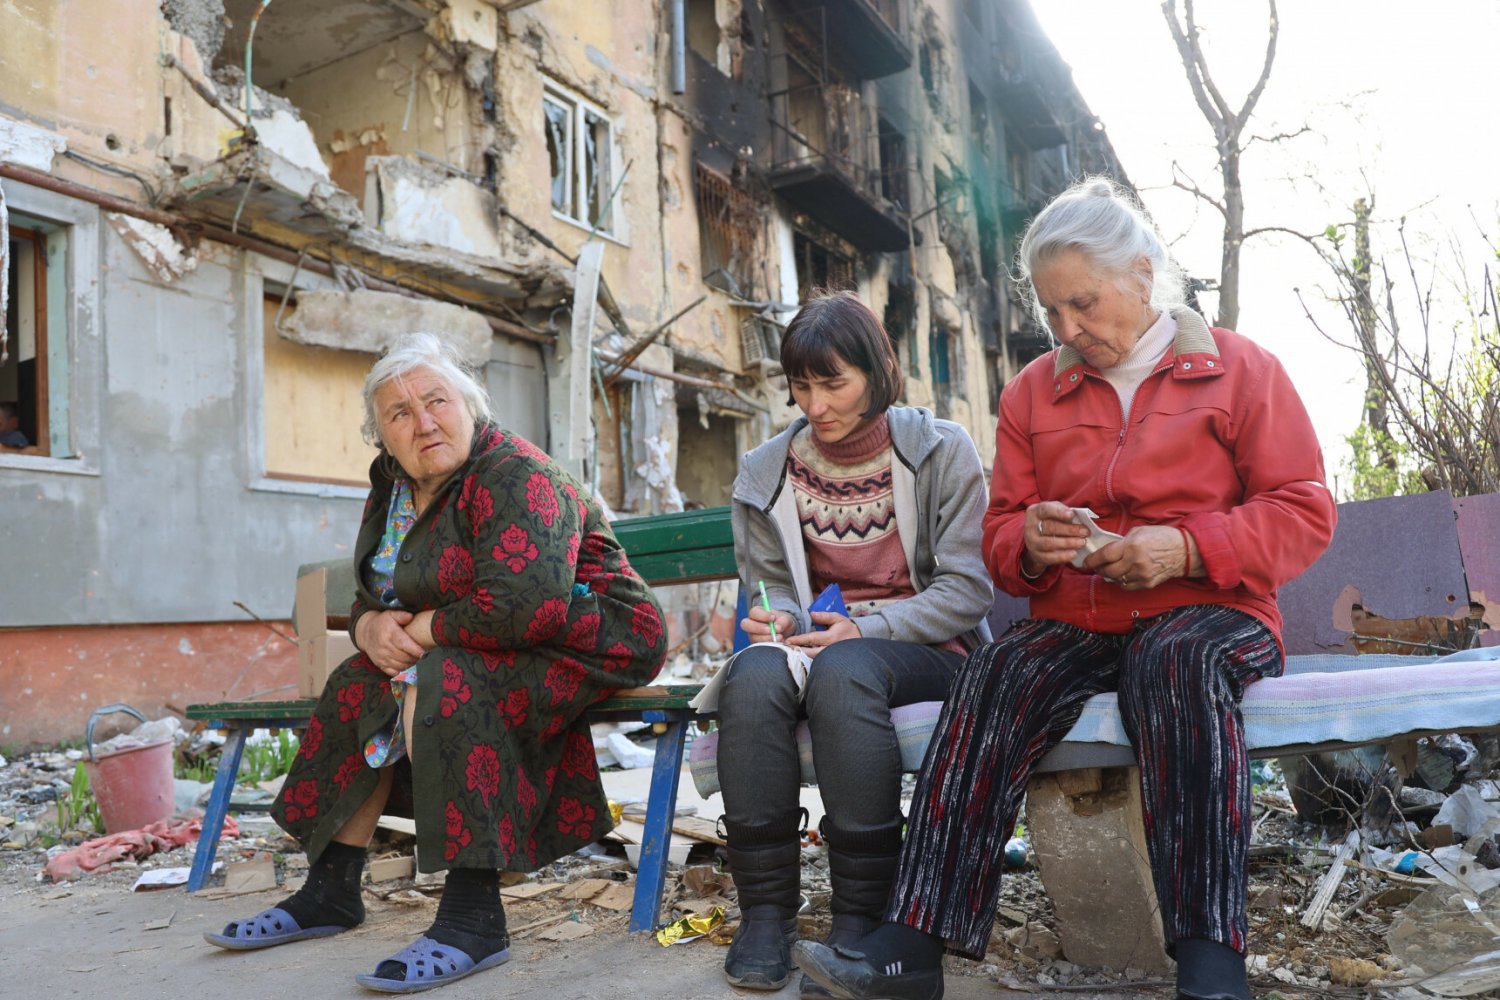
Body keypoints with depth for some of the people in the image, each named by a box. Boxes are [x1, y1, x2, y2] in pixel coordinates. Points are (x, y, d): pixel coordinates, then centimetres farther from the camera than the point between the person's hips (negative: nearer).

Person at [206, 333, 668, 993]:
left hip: (584, 647, -9)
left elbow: (525, 605, -33)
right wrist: (372, 626, -9)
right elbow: (373, 597, 16)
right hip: (475, 653, 10)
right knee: (360, 686, 5)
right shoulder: (392, 492, 8)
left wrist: (428, 628, -18)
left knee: (439, 686, -29)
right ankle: (330, 893, 13)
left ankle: (473, 915, -24)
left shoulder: (514, 475, -20)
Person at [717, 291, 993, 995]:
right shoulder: (766, 473, 8)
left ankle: (859, 913, -25)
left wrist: (866, 626, -18)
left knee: (842, 669, -37)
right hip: (821, 641, 3)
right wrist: (776, 619, -10)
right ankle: (766, 909, -20)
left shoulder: (941, 451, -1)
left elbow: (967, 588, -6)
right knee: (754, 674, -32)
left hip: (924, 649, -3)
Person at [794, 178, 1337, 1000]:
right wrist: (1029, 544, -10)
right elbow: (999, 534, 16)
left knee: (1172, 662, -37)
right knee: (996, 672, -29)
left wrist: (1187, 547, -16)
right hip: (1075, 623, 3)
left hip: (1210, 611, -2)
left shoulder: (1240, 369, 7)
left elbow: (1304, 513, 1)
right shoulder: (1033, 392, 15)